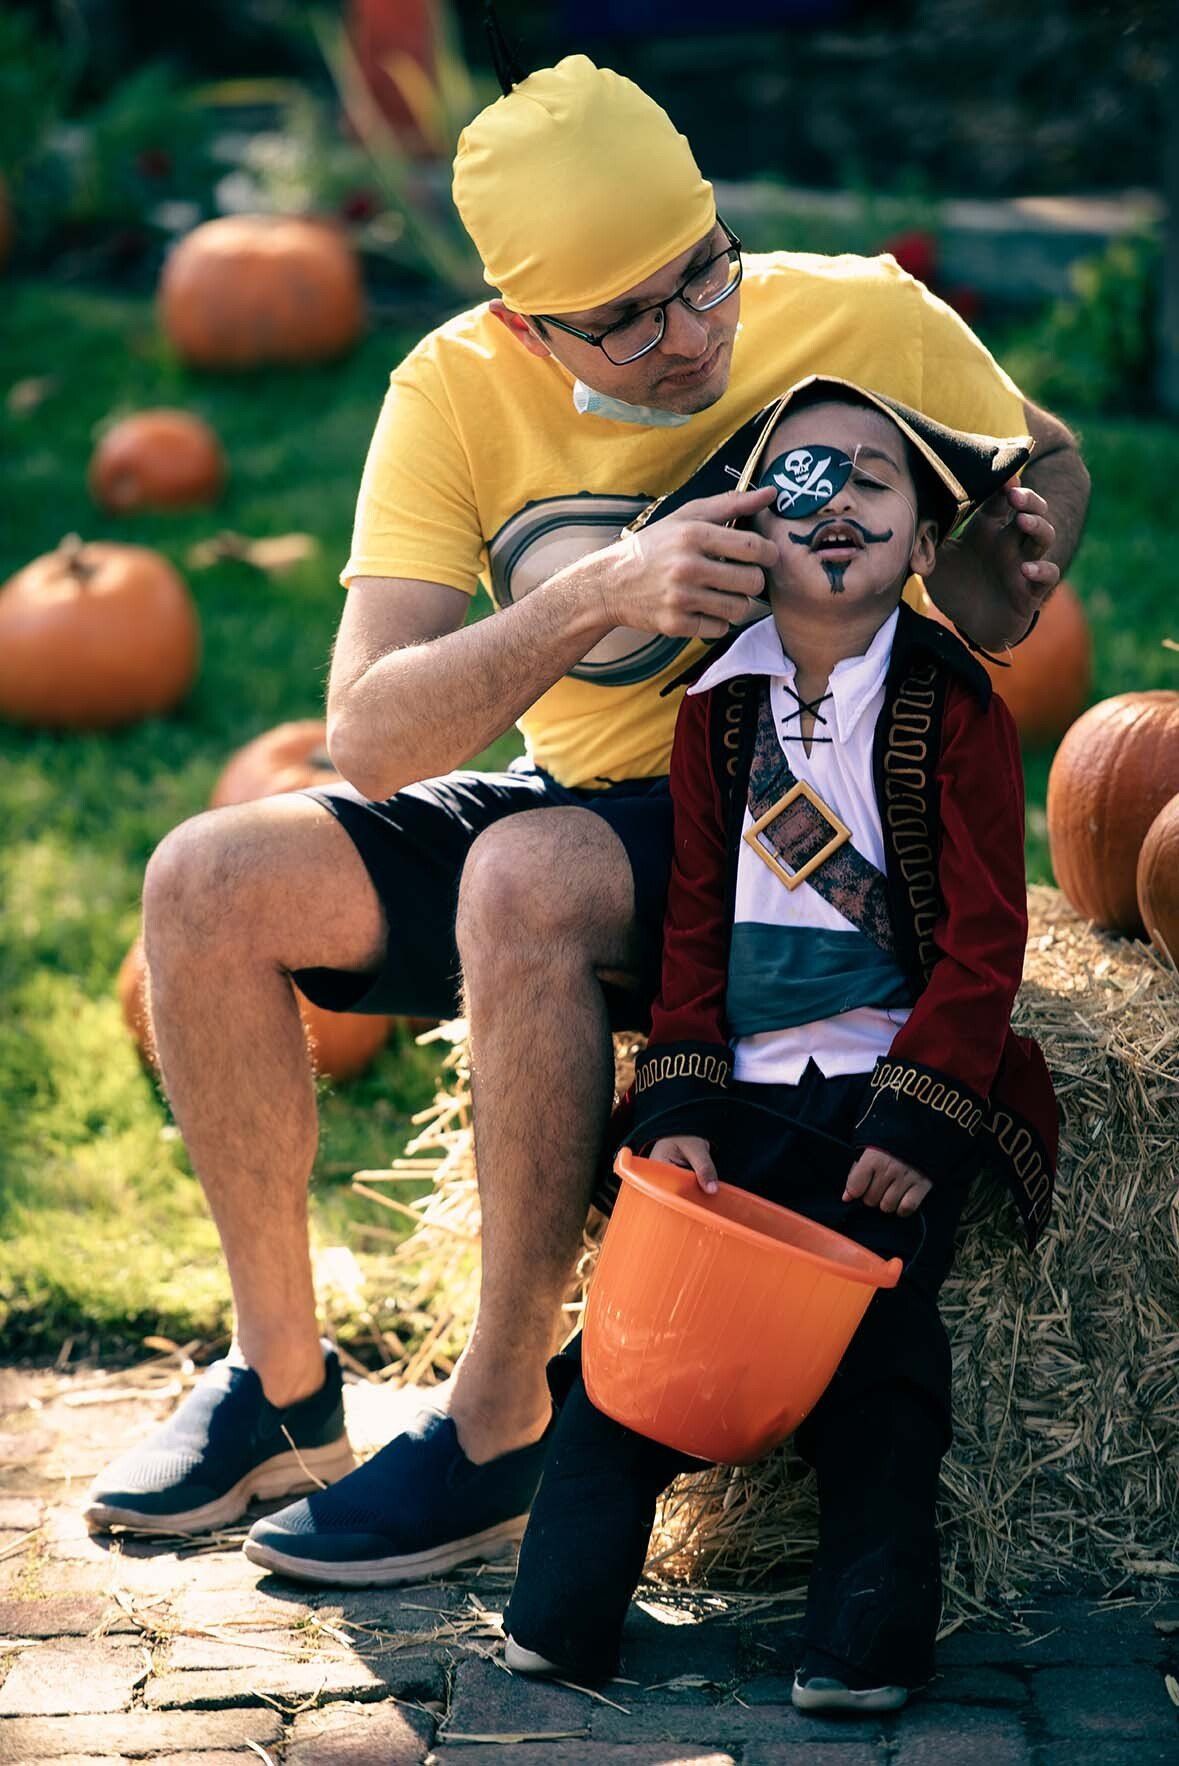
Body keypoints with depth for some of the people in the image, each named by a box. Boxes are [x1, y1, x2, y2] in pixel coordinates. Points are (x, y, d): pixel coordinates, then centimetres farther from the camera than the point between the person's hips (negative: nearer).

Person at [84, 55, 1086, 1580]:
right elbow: (370, 737, -22)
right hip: (577, 811, 4)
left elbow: (1045, 461, 6)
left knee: (529, 874, -35)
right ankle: (284, 1382, 1)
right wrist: (597, 596, -37)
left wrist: (989, 593, -17)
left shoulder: (866, 320, -15)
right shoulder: (455, 393, -12)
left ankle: (501, 1433, -23)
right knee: (209, 883, -14)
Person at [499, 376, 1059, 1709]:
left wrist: (919, 1113, -12)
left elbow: (984, 937, -3)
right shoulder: (719, 710, 11)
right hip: (749, 1085, 3)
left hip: (906, 1076, -3)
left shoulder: (957, 710, 1)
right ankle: (561, 1607, -12)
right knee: (655, 1286, -14)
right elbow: (694, 922, 10)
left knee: (874, 1309, -20)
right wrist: (680, 1107, -2)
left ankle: (871, 1615, -11)